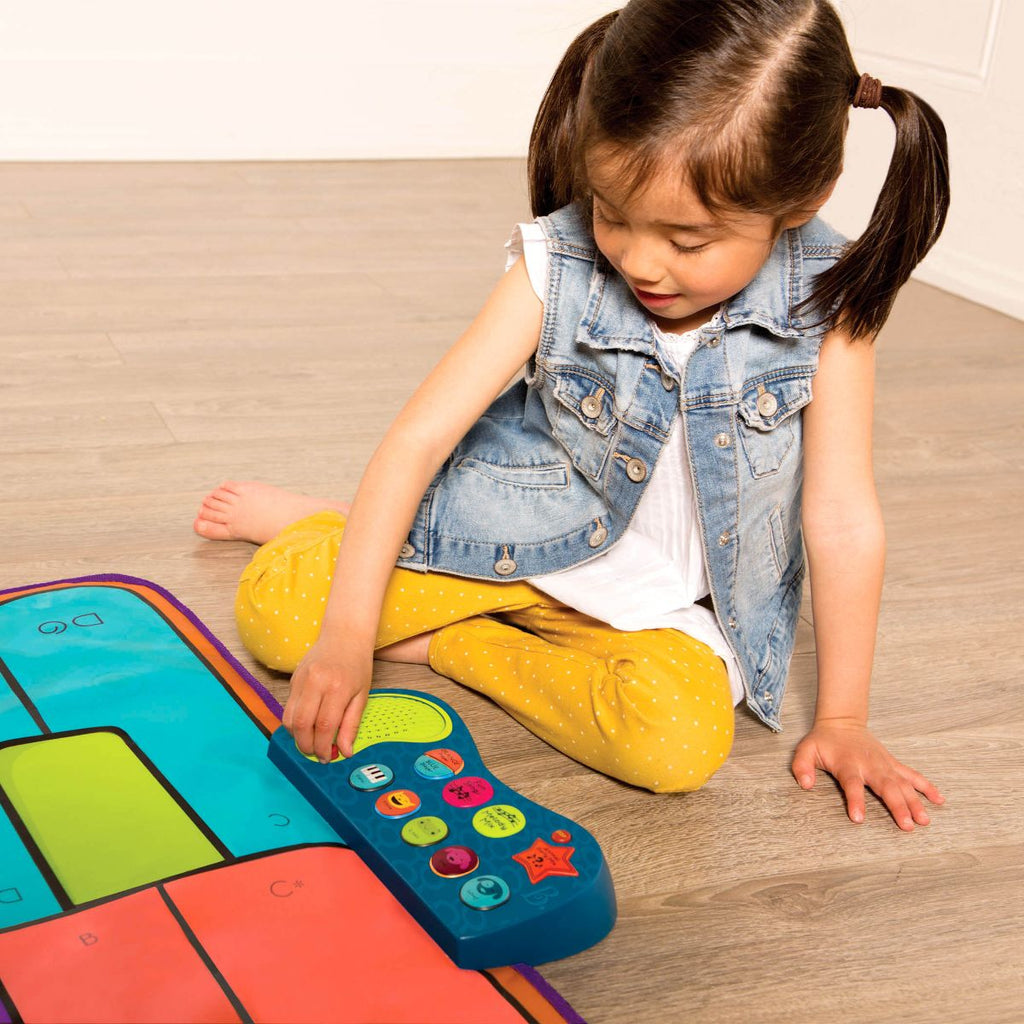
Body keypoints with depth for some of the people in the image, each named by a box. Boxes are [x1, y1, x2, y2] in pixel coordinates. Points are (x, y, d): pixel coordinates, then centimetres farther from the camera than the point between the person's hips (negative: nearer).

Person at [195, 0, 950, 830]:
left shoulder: (827, 302, -20)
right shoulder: (558, 269, -19)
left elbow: (843, 521, -12)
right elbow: (420, 436, -21)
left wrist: (841, 719, -8)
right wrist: (347, 635, -27)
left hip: (659, 605, 1)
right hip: (515, 543, 0)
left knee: (682, 740, -32)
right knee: (276, 607, -17)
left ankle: (453, 645, -10)